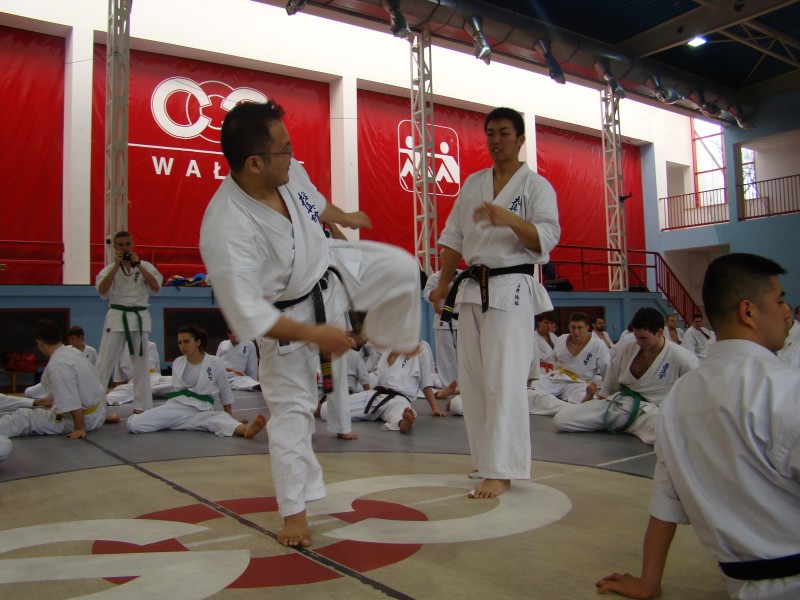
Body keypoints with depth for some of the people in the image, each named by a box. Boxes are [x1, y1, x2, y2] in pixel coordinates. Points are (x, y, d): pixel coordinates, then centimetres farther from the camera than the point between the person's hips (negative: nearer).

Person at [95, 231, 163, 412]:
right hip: (117, 317, -1)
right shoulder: (110, 268, 4)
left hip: (140, 317, 1)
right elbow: (102, 290, -11)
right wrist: (116, 265, -16)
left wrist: (138, 266, -13)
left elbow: (156, 288, -8)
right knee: (105, 362, -4)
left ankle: (141, 406, 15)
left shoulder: (145, 266, 5)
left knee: (141, 364, 7)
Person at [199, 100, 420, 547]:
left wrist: (346, 218, 28)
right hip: (290, 314, -6)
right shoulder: (226, 230, -37)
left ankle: (393, 337, 28)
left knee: (403, 269, -4)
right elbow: (248, 316, -32)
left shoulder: (290, 173, -17)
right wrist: (315, 334, -26)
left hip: (331, 268, 6)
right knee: (292, 410, 3)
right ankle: (294, 511, 22)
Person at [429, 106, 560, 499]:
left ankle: (501, 472, -5)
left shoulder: (536, 186, 0)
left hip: (511, 290, -6)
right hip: (473, 289, 6)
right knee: (472, 379, 8)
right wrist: (442, 284, 12)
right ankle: (488, 459, 21)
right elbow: (453, 237, 16)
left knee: (504, 381, -10)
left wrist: (510, 219, -29)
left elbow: (547, 237, -13)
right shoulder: (473, 183, 16)